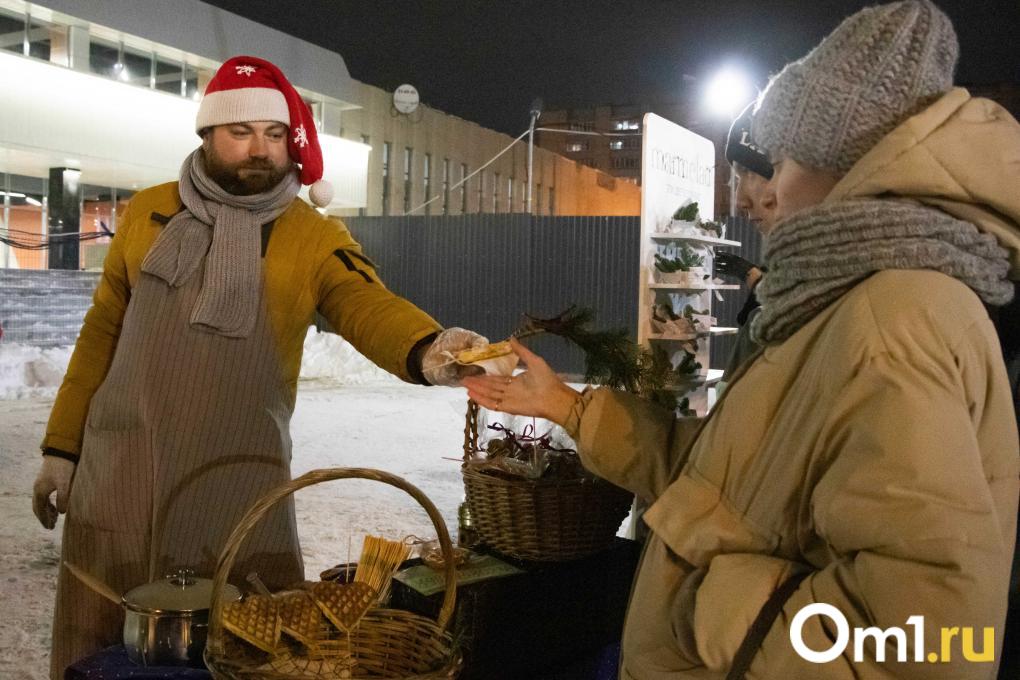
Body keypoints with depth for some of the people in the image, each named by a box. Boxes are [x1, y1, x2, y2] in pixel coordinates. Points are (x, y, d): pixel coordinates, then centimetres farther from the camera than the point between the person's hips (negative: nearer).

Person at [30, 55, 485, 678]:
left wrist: (424, 350, -43)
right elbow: (103, 330, 11)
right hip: (117, 473, 2)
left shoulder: (316, 237, -2)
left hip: (240, 485, -2)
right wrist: (62, 444, 11)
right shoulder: (148, 212, 7)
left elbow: (369, 306, -21)